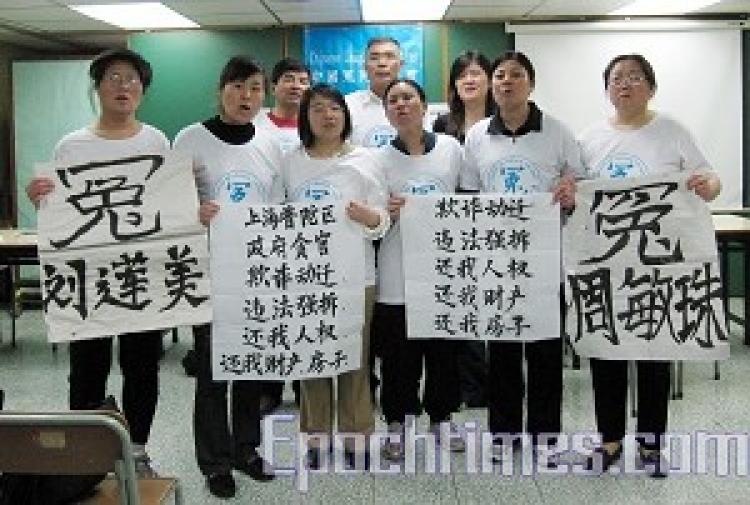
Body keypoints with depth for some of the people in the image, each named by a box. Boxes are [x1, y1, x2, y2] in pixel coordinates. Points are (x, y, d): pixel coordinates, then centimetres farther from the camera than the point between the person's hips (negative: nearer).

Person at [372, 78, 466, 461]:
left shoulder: (451, 148, 3)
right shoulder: (380, 158, 1)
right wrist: (386, 213, -17)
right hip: (398, 275, -1)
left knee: (444, 349, 11)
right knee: (398, 353, 3)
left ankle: (440, 417, 29)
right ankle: (396, 422, 20)